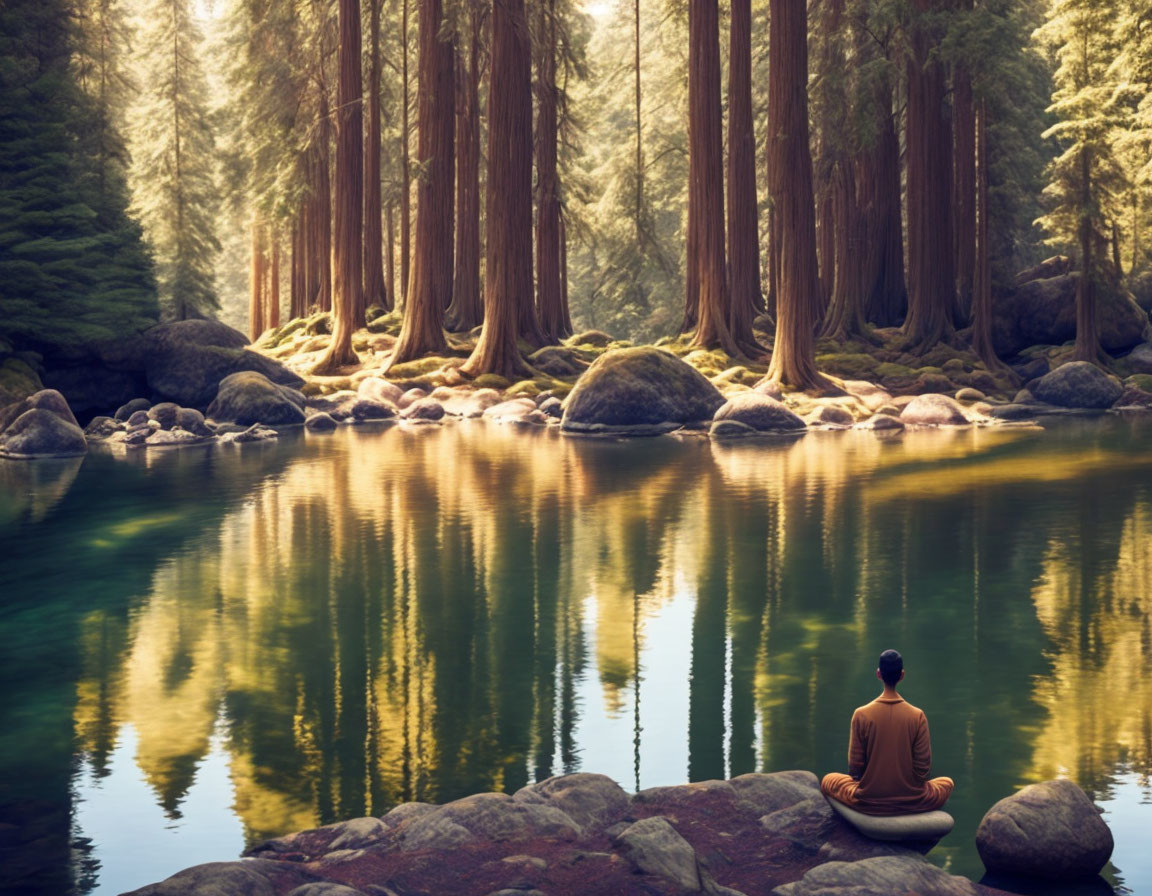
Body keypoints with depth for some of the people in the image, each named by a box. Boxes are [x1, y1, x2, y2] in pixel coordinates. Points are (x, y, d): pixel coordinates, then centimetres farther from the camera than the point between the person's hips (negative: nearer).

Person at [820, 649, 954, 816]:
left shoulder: (861, 715, -10)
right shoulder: (917, 716, -9)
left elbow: (854, 768, -6)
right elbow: (923, 768, -6)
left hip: (868, 802, -1)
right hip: (911, 801, 1)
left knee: (828, 781, 27)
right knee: (947, 783, 31)